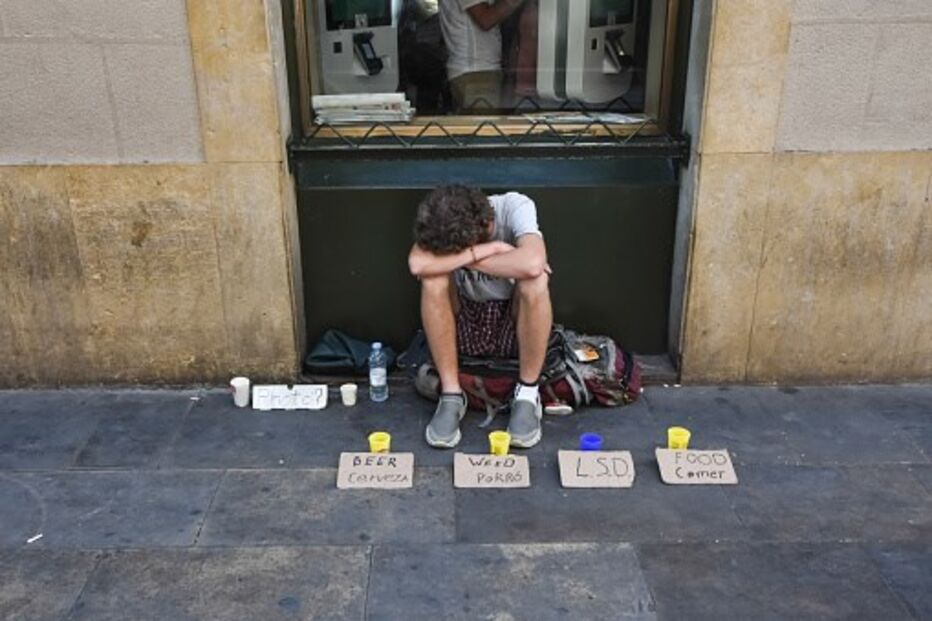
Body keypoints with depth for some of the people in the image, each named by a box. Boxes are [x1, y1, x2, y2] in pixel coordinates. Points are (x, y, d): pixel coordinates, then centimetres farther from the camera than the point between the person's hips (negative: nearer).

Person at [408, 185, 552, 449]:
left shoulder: (515, 207, -23)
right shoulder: (443, 221, -17)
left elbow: (532, 263, -43)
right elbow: (417, 264, -37)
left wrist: (465, 258, -30)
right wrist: (489, 249, -33)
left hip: (516, 327, -1)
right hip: (465, 328, 2)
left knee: (535, 281, -33)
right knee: (433, 279, -28)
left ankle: (528, 394, -17)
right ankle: (451, 396, -18)